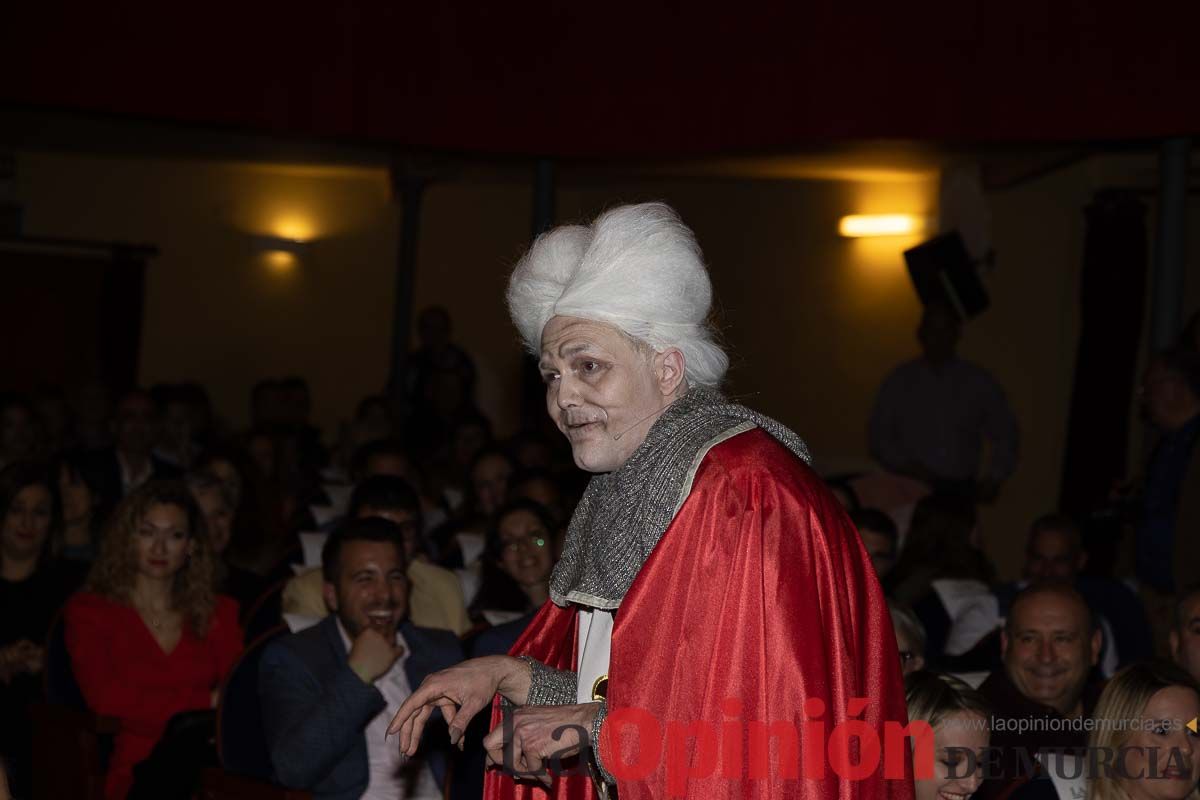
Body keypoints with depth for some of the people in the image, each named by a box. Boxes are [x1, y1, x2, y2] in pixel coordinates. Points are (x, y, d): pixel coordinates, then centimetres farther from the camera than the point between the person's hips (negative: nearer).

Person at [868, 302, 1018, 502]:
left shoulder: (980, 382, 10)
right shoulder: (899, 382, 8)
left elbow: (1005, 434, 16)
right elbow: (878, 435, 9)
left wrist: (993, 478, 4)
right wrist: (906, 465, -6)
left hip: (961, 489, 1)